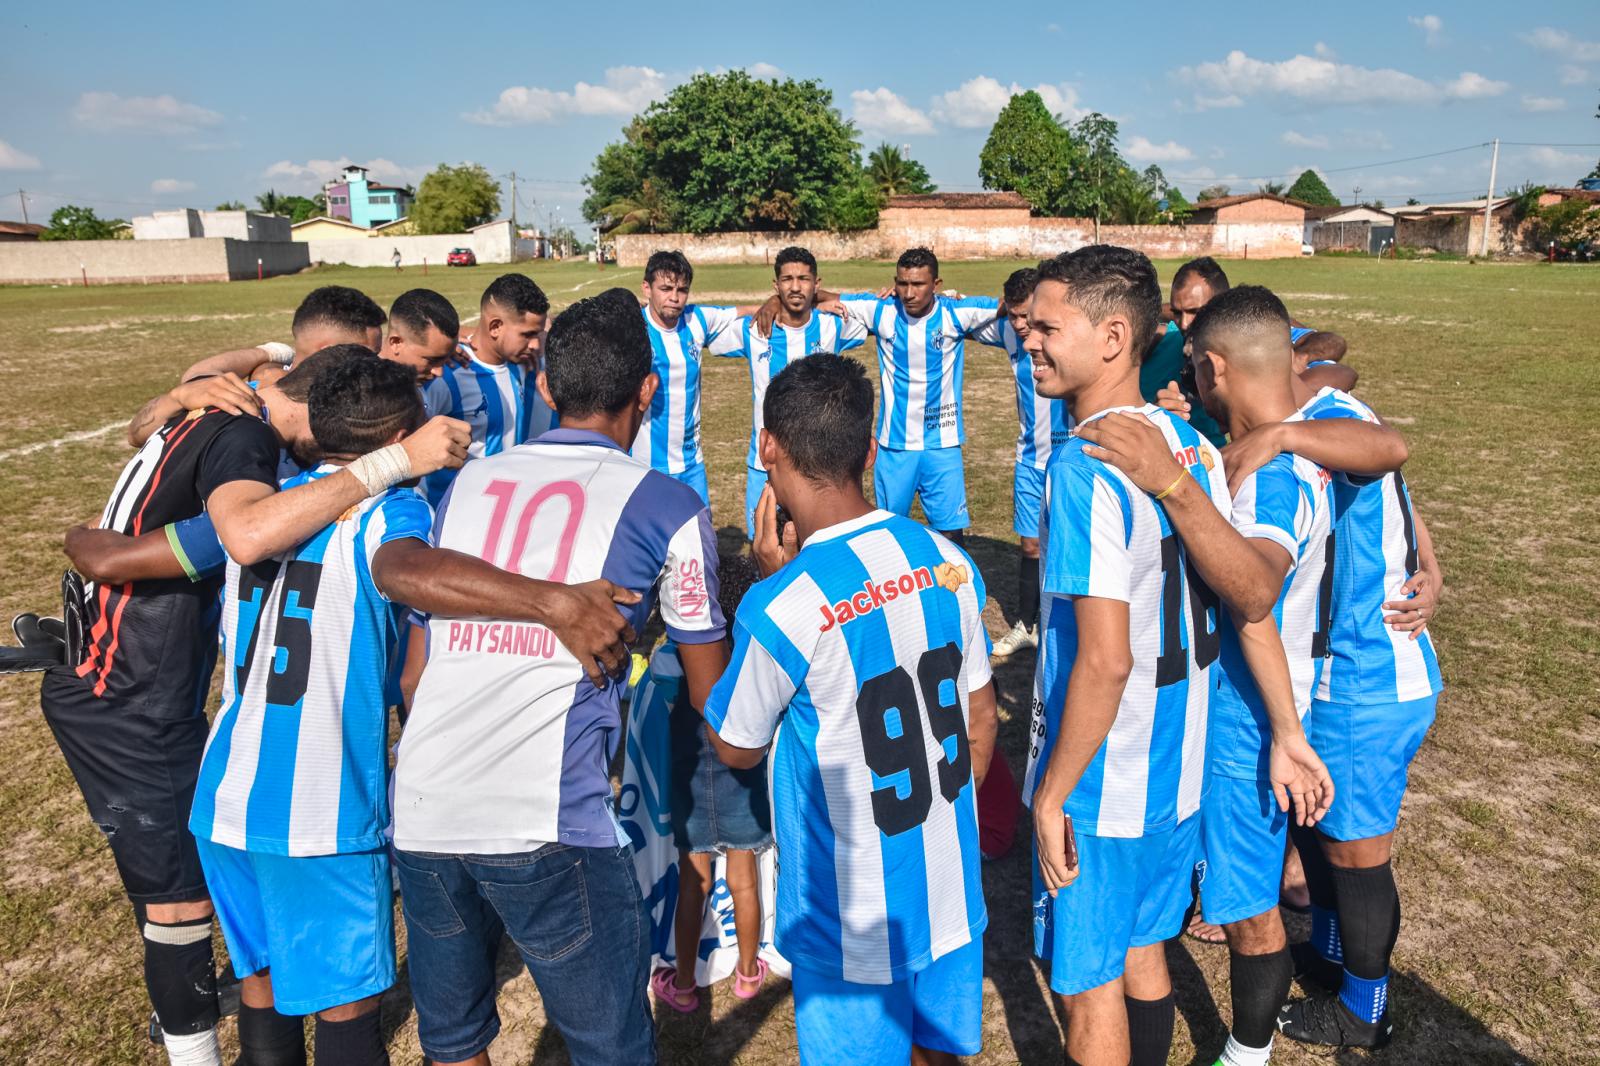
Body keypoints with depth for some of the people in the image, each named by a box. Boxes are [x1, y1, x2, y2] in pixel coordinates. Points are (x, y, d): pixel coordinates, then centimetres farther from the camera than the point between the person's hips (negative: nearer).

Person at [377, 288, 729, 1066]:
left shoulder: (468, 480, 14)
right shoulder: (667, 506, 2)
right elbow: (711, 696, 9)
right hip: (545, 823, -5)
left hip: (418, 808, 6)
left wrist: (553, 602, -2)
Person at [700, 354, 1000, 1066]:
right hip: (951, 892, 5)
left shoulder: (781, 608, -27)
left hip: (854, 924, -5)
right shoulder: (947, 560, -9)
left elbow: (735, 748, -8)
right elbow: (981, 721, 4)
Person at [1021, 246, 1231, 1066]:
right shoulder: (1191, 444, 1)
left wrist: (1054, 793, -16)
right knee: (1144, 954, 25)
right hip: (1177, 767, 8)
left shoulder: (1085, 467, -24)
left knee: (1089, 988, 12)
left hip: (1100, 787, -8)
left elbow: (1106, 660, -27)